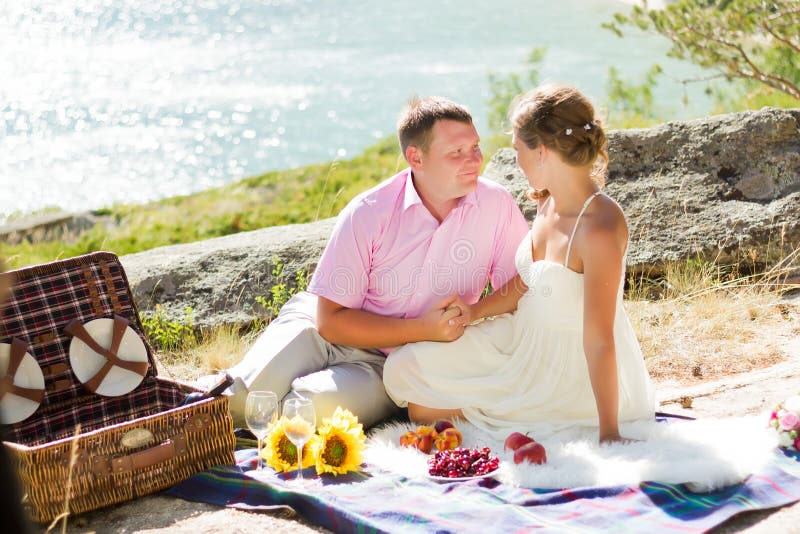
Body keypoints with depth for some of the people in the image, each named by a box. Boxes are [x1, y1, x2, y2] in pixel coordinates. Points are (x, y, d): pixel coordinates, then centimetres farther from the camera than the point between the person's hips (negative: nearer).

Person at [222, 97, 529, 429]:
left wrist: (472, 318, -24)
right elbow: (330, 319, -13)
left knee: (320, 406, -30)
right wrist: (424, 329, -22)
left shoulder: (497, 205, -10)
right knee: (243, 398, -26)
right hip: (320, 330, -1)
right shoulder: (368, 214, -15)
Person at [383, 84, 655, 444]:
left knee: (424, 407, -6)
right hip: (528, 341, 8)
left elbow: (599, 339, -29)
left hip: (573, 375, -8)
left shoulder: (600, 229, -31)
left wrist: (609, 435, -24)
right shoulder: (549, 202, -4)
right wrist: (475, 311, -3)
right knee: (406, 368, 9)